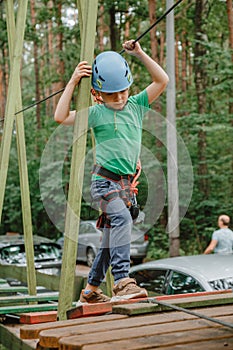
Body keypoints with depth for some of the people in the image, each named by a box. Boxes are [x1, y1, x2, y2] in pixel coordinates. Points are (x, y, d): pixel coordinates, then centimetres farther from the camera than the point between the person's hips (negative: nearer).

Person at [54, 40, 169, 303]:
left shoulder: (136, 106, 9)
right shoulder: (96, 113, -2)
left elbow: (162, 81, 7)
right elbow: (61, 117, -10)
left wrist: (140, 54, 1)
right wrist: (73, 82, -13)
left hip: (126, 183, 6)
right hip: (104, 180, -5)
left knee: (111, 236, 10)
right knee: (122, 218, -30)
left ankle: (90, 290, 23)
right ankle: (122, 281, -35)